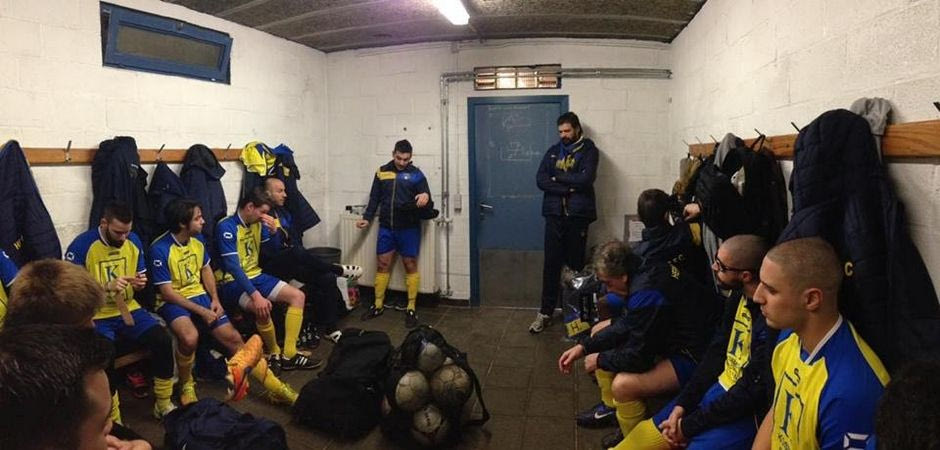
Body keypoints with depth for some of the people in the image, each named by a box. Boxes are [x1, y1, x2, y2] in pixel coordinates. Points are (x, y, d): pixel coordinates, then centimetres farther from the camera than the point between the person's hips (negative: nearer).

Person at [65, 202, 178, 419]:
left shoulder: (133, 241, 2)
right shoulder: (81, 246, -13)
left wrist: (139, 283, -11)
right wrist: (107, 287, -26)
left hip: (128, 309, 4)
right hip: (96, 315, -4)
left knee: (163, 339, -18)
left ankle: (163, 403, -1)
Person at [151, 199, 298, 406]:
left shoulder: (198, 239, 2)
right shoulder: (160, 249, -18)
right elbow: (167, 292, -16)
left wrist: (214, 299, -1)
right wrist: (201, 311, -19)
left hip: (199, 295, 5)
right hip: (173, 302, -5)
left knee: (232, 337, -7)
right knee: (190, 337, -36)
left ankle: (275, 388, -5)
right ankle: (186, 384, -6)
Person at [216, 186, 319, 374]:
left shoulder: (258, 223, 5)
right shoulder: (227, 227, -17)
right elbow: (233, 266, -25)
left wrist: (274, 231, -8)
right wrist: (256, 295, -34)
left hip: (257, 276, 8)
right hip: (234, 282, -8)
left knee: (297, 296, -7)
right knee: (262, 308, -34)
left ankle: (288, 355, -10)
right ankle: (274, 353, -7)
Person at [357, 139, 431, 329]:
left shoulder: (416, 174, -1)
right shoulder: (382, 172, 7)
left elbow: (426, 197, -6)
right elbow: (374, 198, 14)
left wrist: (425, 197, -30)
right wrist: (367, 218, 5)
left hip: (409, 228, -3)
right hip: (386, 227, 3)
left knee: (410, 265, 2)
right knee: (382, 264, 7)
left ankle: (411, 309, 10)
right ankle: (378, 306, 19)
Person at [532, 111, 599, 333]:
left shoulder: (588, 150, 2)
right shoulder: (553, 151, 13)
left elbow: (586, 179, -15)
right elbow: (540, 180, 0)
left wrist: (557, 176, -5)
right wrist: (568, 188, -11)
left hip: (578, 215, -3)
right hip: (554, 214, 3)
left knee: (575, 264, 4)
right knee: (551, 263, 3)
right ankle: (546, 312, 9)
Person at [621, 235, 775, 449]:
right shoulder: (738, 295, 0)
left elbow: (749, 394, -23)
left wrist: (688, 425, -14)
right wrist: (682, 404, -1)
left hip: (745, 413, -8)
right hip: (717, 390, 8)